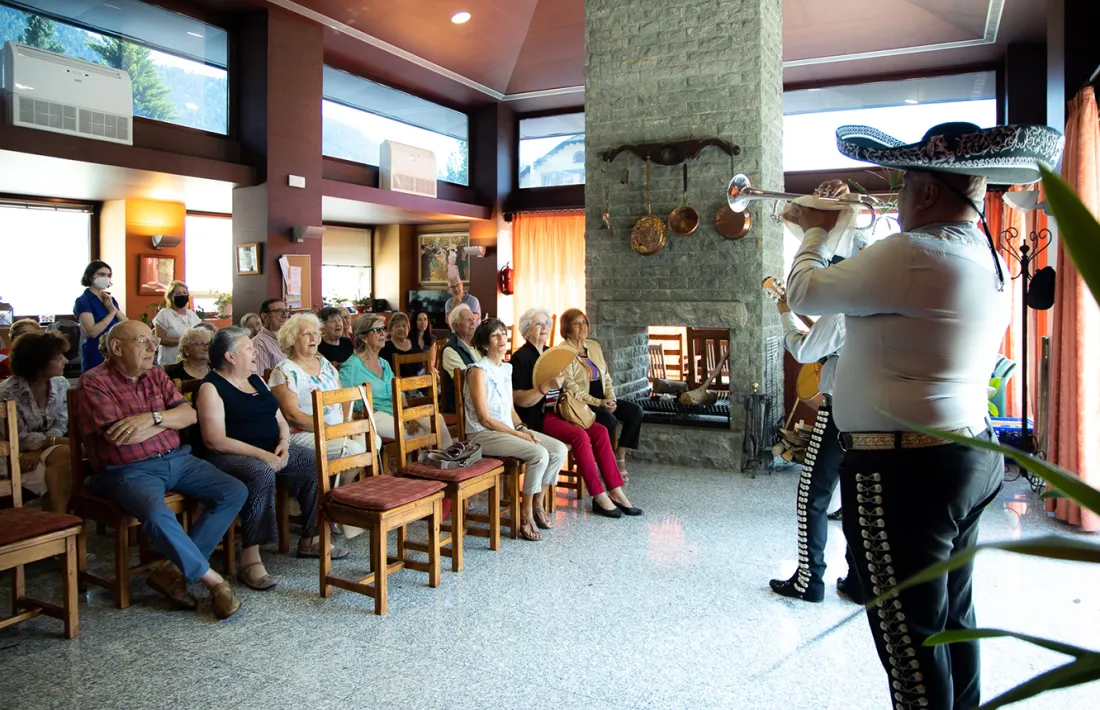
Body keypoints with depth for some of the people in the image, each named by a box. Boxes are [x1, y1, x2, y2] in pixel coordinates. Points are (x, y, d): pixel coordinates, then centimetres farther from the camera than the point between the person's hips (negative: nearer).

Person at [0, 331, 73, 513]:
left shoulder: (61, 384, -3)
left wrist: (39, 452, -21)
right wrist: (62, 441, -25)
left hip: (45, 449, 5)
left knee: (65, 455, -30)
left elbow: (60, 426, -3)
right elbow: (20, 438, -17)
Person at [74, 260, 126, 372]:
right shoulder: (83, 301, -7)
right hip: (96, 355, -6)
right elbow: (92, 332, -21)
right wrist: (111, 313, -10)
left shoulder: (110, 299, 12)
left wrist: (114, 308, -10)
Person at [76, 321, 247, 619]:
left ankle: (174, 569, -12)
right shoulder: (95, 382, -6)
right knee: (158, 516, -36)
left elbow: (190, 414, 5)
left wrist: (154, 418, -15)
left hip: (176, 460, 7)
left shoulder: (156, 375, 14)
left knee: (235, 492, -9)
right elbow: (119, 435, -17)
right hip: (128, 471, -7)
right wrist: (169, 419, -4)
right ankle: (211, 579, -16)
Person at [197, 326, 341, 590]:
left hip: (270, 450, 8)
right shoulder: (211, 387, -7)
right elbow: (214, 441, -17)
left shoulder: (256, 379, 17)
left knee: (316, 463, -11)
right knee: (262, 473, -38)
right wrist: (260, 454, -23)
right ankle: (250, 559, -30)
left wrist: (283, 443, -4)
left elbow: (280, 420, 19)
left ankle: (310, 540, 0)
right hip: (230, 456, -8)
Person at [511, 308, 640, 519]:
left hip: (556, 412, 8)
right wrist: (547, 386, -27)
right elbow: (519, 399, -17)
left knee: (600, 431, -13)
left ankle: (615, 491, -12)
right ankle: (599, 497, -20)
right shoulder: (521, 357, -7)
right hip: (536, 417, -8)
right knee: (580, 435, -28)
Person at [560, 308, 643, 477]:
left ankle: (619, 457, -5)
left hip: (602, 401, 7)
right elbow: (570, 387, -15)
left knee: (635, 411, -13)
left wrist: (611, 399, -3)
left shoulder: (594, 346, 16)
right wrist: (598, 403, -21)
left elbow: (606, 377, 16)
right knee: (609, 419, -32)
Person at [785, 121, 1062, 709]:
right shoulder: (990, 261, 10)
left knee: (910, 638, 2)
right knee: (952, 616, 23)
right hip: (971, 455, 10)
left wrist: (817, 231, 9)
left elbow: (805, 295, -10)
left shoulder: (912, 254, -20)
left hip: (904, 471, -10)